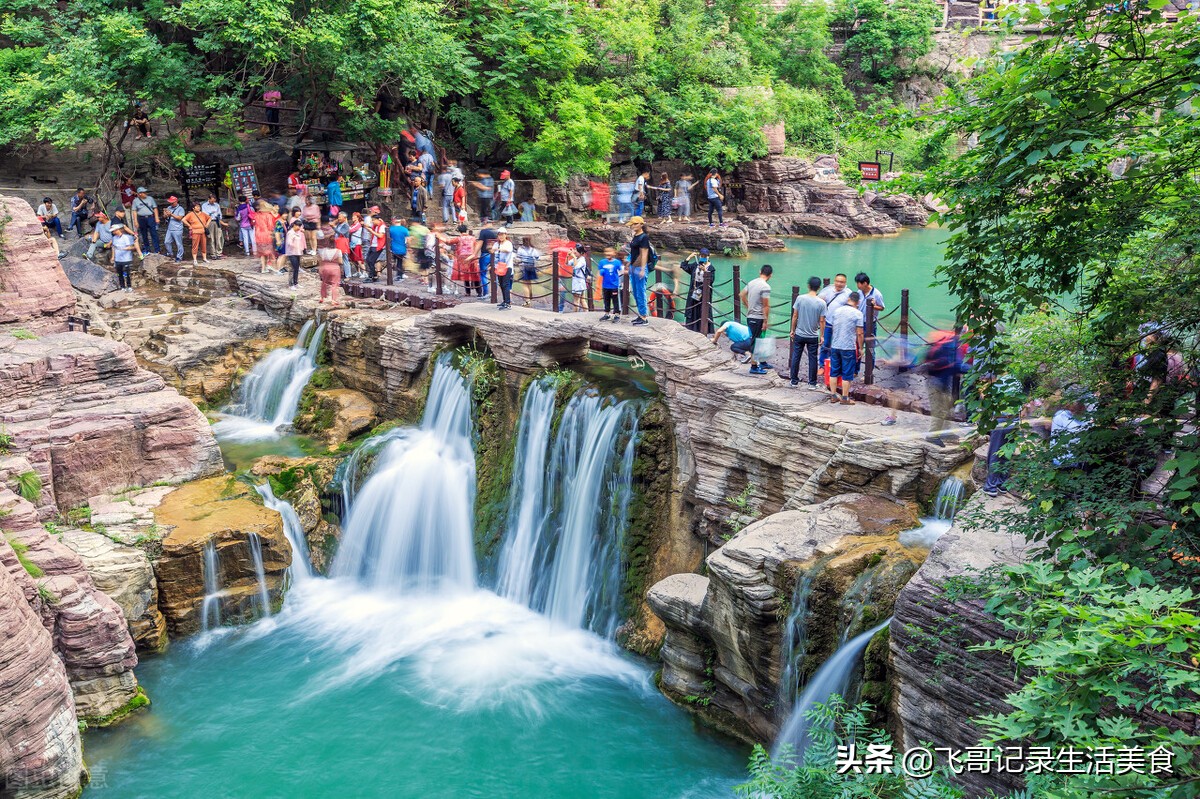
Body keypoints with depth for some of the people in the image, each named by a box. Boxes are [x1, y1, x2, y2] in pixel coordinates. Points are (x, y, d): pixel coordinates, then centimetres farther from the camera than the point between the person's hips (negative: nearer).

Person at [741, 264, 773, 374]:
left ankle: (762, 363, 29)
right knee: (756, 342, -1)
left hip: (750, 316, 8)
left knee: (758, 341, 18)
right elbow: (766, 306, -19)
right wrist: (765, 321, -15)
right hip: (758, 318, -8)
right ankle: (754, 367, 4)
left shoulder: (751, 283, 6)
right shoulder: (766, 287, -18)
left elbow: (742, 295, 18)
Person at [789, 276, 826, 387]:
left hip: (799, 334, 1)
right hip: (813, 336, -1)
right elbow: (821, 321, -7)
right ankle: (812, 383, 14)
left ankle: (794, 381, 17)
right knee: (812, 359, 9)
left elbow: (795, 316, -5)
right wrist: (821, 335, 4)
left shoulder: (800, 298, -9)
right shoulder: (821, 303, -10)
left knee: (796, 357, 11)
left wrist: (792, 330, 7)